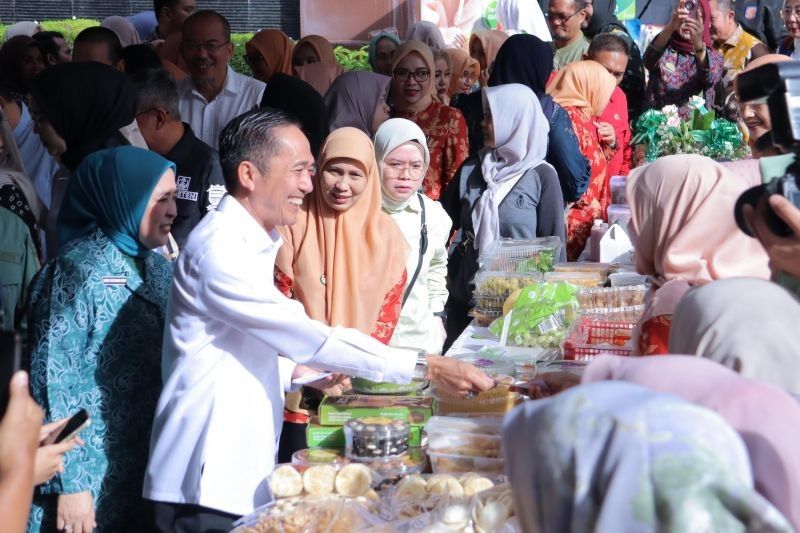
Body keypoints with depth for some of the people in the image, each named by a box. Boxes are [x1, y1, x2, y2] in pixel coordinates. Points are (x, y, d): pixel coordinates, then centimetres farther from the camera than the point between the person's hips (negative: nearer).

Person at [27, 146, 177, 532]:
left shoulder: (159, 268, 8)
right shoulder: (81, 267, -13)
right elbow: (54, 376, -17)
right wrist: (69, 483, -19)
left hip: (144, 473, 7)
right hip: (90, 475, -7)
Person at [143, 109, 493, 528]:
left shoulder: (249, 243, 16)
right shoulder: (219, 249, -17)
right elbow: (308, 336, -22)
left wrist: (302, 371, 5)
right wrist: (423, 367, -20)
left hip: (242, 477, 9)